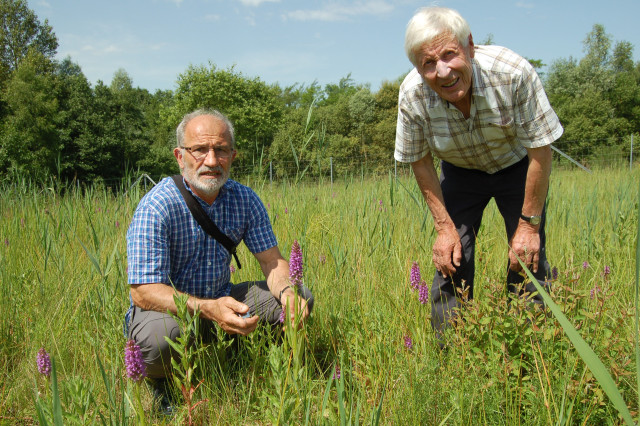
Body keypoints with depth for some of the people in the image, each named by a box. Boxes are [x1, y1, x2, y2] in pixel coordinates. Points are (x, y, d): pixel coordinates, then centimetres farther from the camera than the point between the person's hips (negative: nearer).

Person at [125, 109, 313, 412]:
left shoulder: (245, 200, -6)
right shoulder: (156, 208, -23)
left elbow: (271, 260, -4)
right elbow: (143, 291, -28)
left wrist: (287, 292, -28)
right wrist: (208, 309, -44)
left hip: (222, 299, 5)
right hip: (165, 307, -5)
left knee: (300, 297, -9)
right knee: (161, 336, -39)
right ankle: (156, 385, -1)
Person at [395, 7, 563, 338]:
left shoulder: (512, 72, -35)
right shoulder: (412, 95, -28)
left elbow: (540, 150, -24)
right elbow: (420, 162, -11)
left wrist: (529, 225, -19)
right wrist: (444, 227, -13)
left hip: (516, 166, -1)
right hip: (460, 172, 1)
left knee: (528, 261, -7)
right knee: (450, 260, -8)